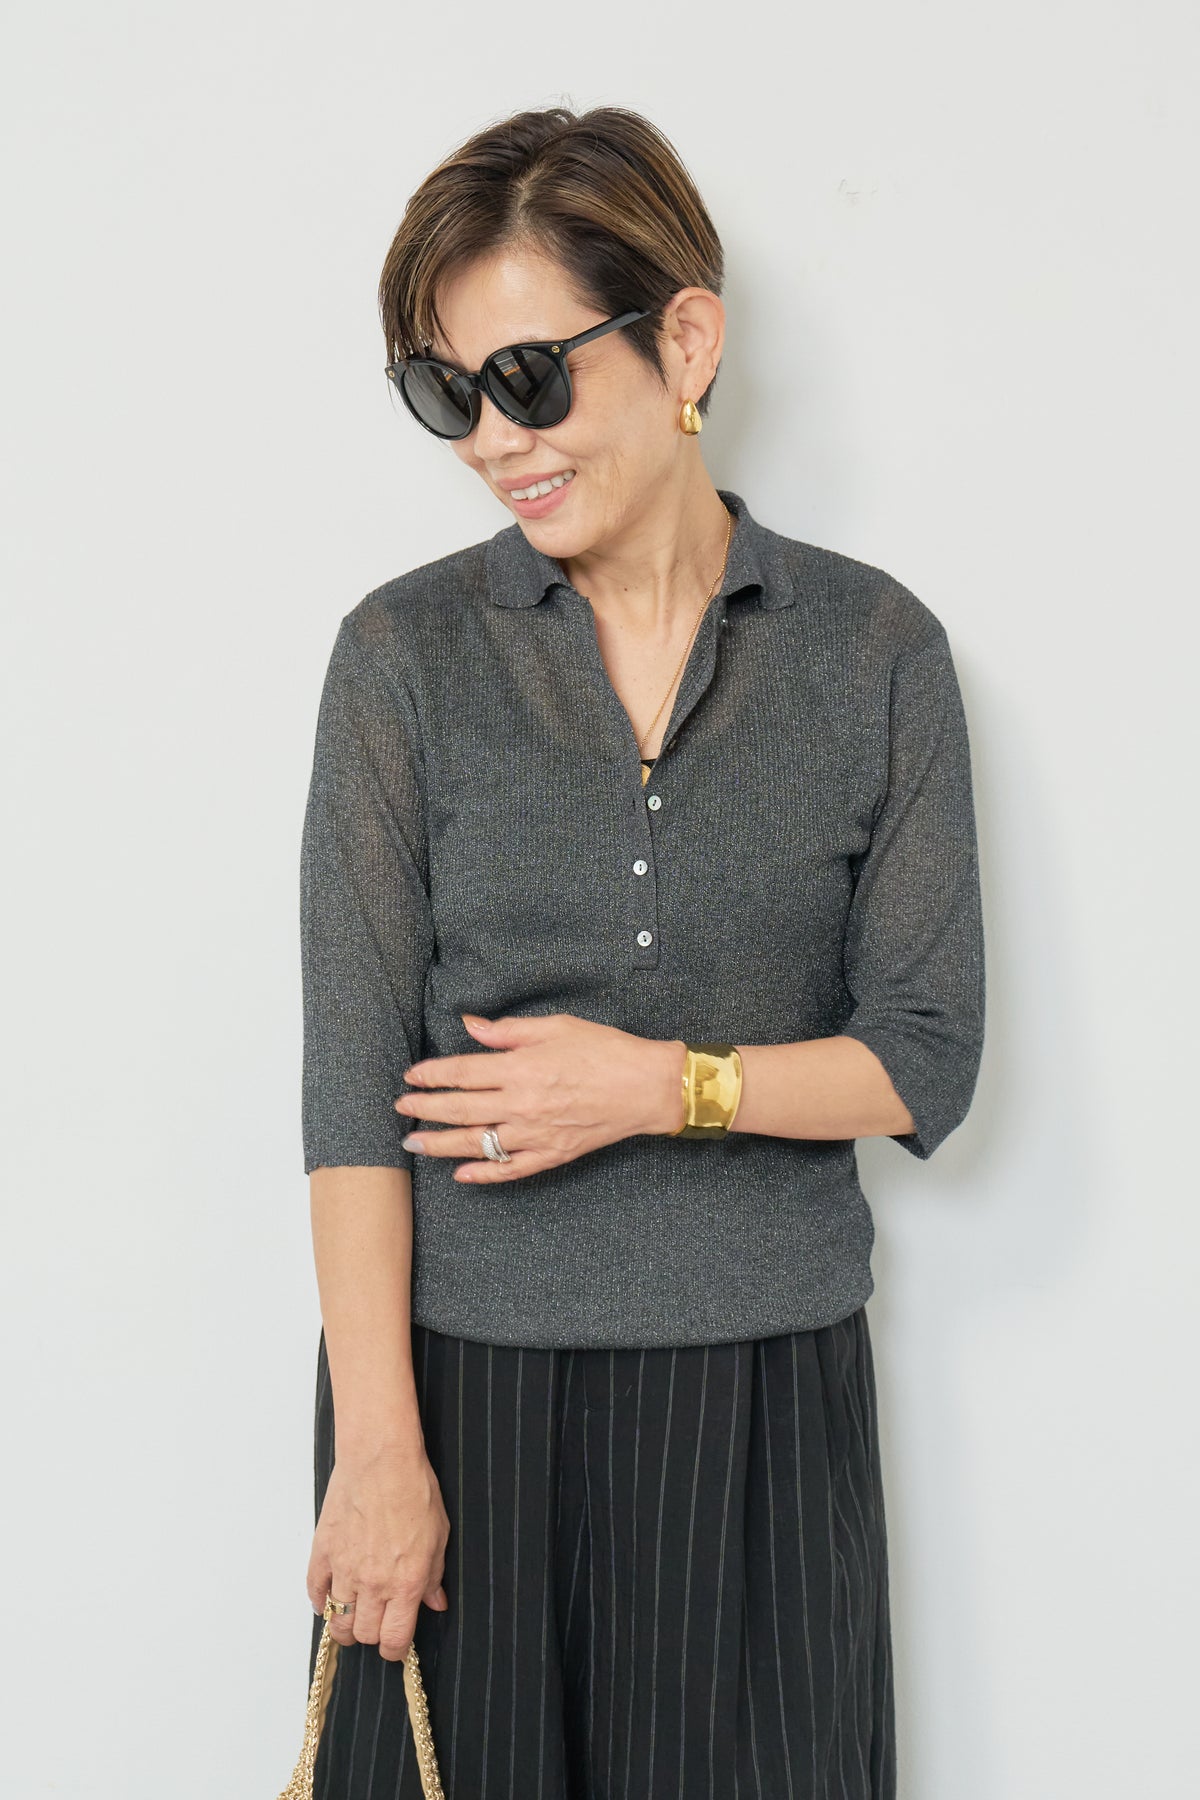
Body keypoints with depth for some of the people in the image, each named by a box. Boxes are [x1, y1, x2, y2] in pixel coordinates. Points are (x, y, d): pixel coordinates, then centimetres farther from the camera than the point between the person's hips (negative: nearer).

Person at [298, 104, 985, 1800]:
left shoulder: (878, 653, -1)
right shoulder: (407, 653, -3)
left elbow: (929, 1060, 0)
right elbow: (353, 1073, -7)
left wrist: (668, 1085, -15)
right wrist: (377, 1446, -11)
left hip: (761, 1379, 1)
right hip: (452, 1357, 0)